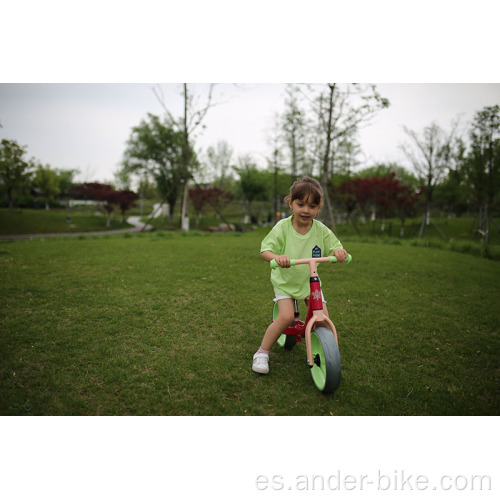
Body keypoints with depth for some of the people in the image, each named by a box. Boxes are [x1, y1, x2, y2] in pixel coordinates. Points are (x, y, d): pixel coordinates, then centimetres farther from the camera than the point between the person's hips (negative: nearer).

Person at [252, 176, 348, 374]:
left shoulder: (321, 230, -7)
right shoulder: (282, 227, -15)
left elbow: (334, 247, -2)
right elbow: (265, 250, -19)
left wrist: (339, 251, -28)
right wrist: (277, 257, -43)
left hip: (310, 281, 3)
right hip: (285, 281, -3)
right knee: (286, 316, -20)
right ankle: (262, 353, -1)